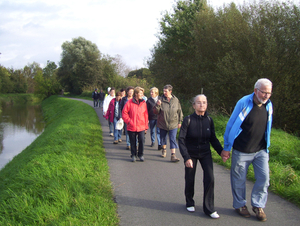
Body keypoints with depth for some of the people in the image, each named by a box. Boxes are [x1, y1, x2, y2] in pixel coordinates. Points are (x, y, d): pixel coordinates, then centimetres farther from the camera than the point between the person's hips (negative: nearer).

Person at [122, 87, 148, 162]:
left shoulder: (143, 103, 4)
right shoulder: (129, 102, -4)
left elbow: (146, 115, 8)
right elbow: (124, 113, 1)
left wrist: (146, 126, 7)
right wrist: (129, 121, -8)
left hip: (141, 127, 1)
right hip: (132, 127, -1)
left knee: (141, 140, -5)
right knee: (133, 142, 8)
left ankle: (141, 155, 14)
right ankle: (133, 155, 24)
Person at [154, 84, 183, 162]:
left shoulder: (176, 100, -2)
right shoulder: (161, 100, -7)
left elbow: (179, 111, 8)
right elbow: (155, 112, -5)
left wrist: (179, 122, 8)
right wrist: (157, 105, -23)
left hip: (173, 124, -1)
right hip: (162, 123, 1)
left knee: (173, 139, -6)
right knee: (163, 137, 16)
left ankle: (173, 155, -5)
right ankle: (164, 149, 40)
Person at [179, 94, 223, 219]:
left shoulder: (209, 120, -5)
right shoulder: (188, 120, -14)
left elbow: (213, 139, 5)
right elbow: (181, 139, -15)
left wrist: (221, 152, -8)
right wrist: (186, 157, -22)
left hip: (205, 154, 2)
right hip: (191, 154, -2)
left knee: (209, 179, -9)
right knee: (190, 180, 7)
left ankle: (209, 208, 4)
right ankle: (189, 203, 32)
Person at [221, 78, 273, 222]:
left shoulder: (268, 105, 1)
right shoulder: (244, 103, -15)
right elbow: (231, 125, -8)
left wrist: (266, 147, 17)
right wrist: (226, 148, -5)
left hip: (261, 150, 4)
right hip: (242, 151, -4)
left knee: (264, 177, 0)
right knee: (239, 179, 7)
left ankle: (258, 206, 18)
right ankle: (239, 205, 28)